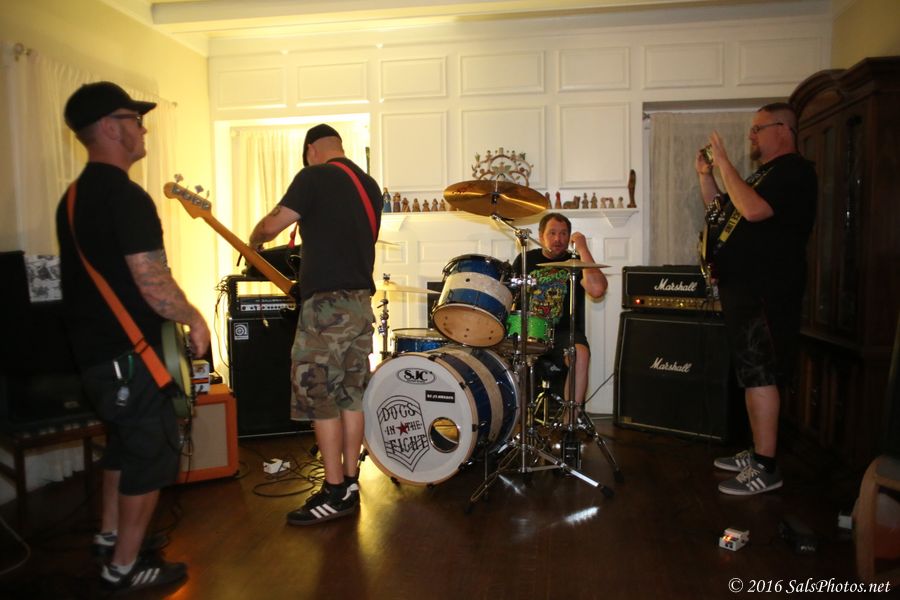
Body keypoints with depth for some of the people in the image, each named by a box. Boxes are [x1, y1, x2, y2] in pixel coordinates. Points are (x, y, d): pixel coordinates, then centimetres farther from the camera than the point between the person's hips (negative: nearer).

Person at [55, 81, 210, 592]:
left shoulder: (75, 196, 11)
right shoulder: (127, 197, -21)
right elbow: (153, 285, -25)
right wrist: (195, 319, -9)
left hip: (94, 347, 10)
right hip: (127, 353, -10)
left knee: (124, 442, 24)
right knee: (154, 453, 3)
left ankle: (110, 534, 40)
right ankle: (124, 567, 16)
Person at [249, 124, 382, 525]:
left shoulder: (314, 177, -6)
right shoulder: (370, 185, 17)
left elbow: (271, 226, -9)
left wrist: (254, 241, 12)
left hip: (327, 303, -8)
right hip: (362, 300, 8)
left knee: (319, 397, -1)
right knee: (351, 395, 11)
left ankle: (335, 493, 4)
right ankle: (351, 485, 19)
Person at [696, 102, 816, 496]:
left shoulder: (795, 170, -9)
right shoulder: (764, 173, 23)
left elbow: (753, 210, -24)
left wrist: (724, 164, -16)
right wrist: (706, 177, 14)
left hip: (766, 291, -10)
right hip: (743, 287, 10)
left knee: (759, 375, -10)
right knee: (752, 374, 13)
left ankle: (765, 468, -4)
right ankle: (757, 453, 23)